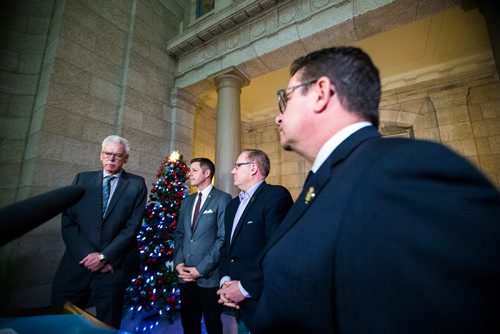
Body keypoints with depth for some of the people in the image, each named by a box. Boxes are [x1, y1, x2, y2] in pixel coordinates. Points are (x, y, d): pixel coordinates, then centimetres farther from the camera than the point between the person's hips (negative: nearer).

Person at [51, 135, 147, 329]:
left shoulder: (136, 184, -2)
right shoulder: (82, 179, 5)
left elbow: (132, 227, -7)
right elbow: (68, 222, 0)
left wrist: (104, 256, -11)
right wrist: (87, 254, -10)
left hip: (113, 267, -1)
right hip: (77, 263, 2)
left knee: (107, 325, 13)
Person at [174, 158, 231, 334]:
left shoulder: (222, 199, -10)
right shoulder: (187, 201, 12)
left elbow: (224, 238, -15)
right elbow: (179, 234, 13)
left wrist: (201, 268, -15)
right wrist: (179, 262, 0)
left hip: (209, 276, -6)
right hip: (186, 275, 6)